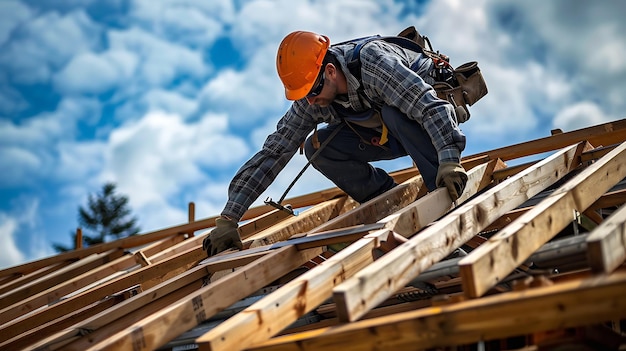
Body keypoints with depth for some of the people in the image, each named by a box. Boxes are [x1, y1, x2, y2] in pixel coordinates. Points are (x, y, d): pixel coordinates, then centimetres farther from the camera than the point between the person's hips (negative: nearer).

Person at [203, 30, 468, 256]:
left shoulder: (373, 62, -35)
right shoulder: (309, 101, -17)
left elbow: (431, 106, -42)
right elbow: (273, 153, -18)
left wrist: (449, 161, -58)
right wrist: (228, 219, -23)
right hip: (384, 133, 6)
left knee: (395, 114, -38)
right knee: (317, 148, -14)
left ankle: (448, 197, -26)